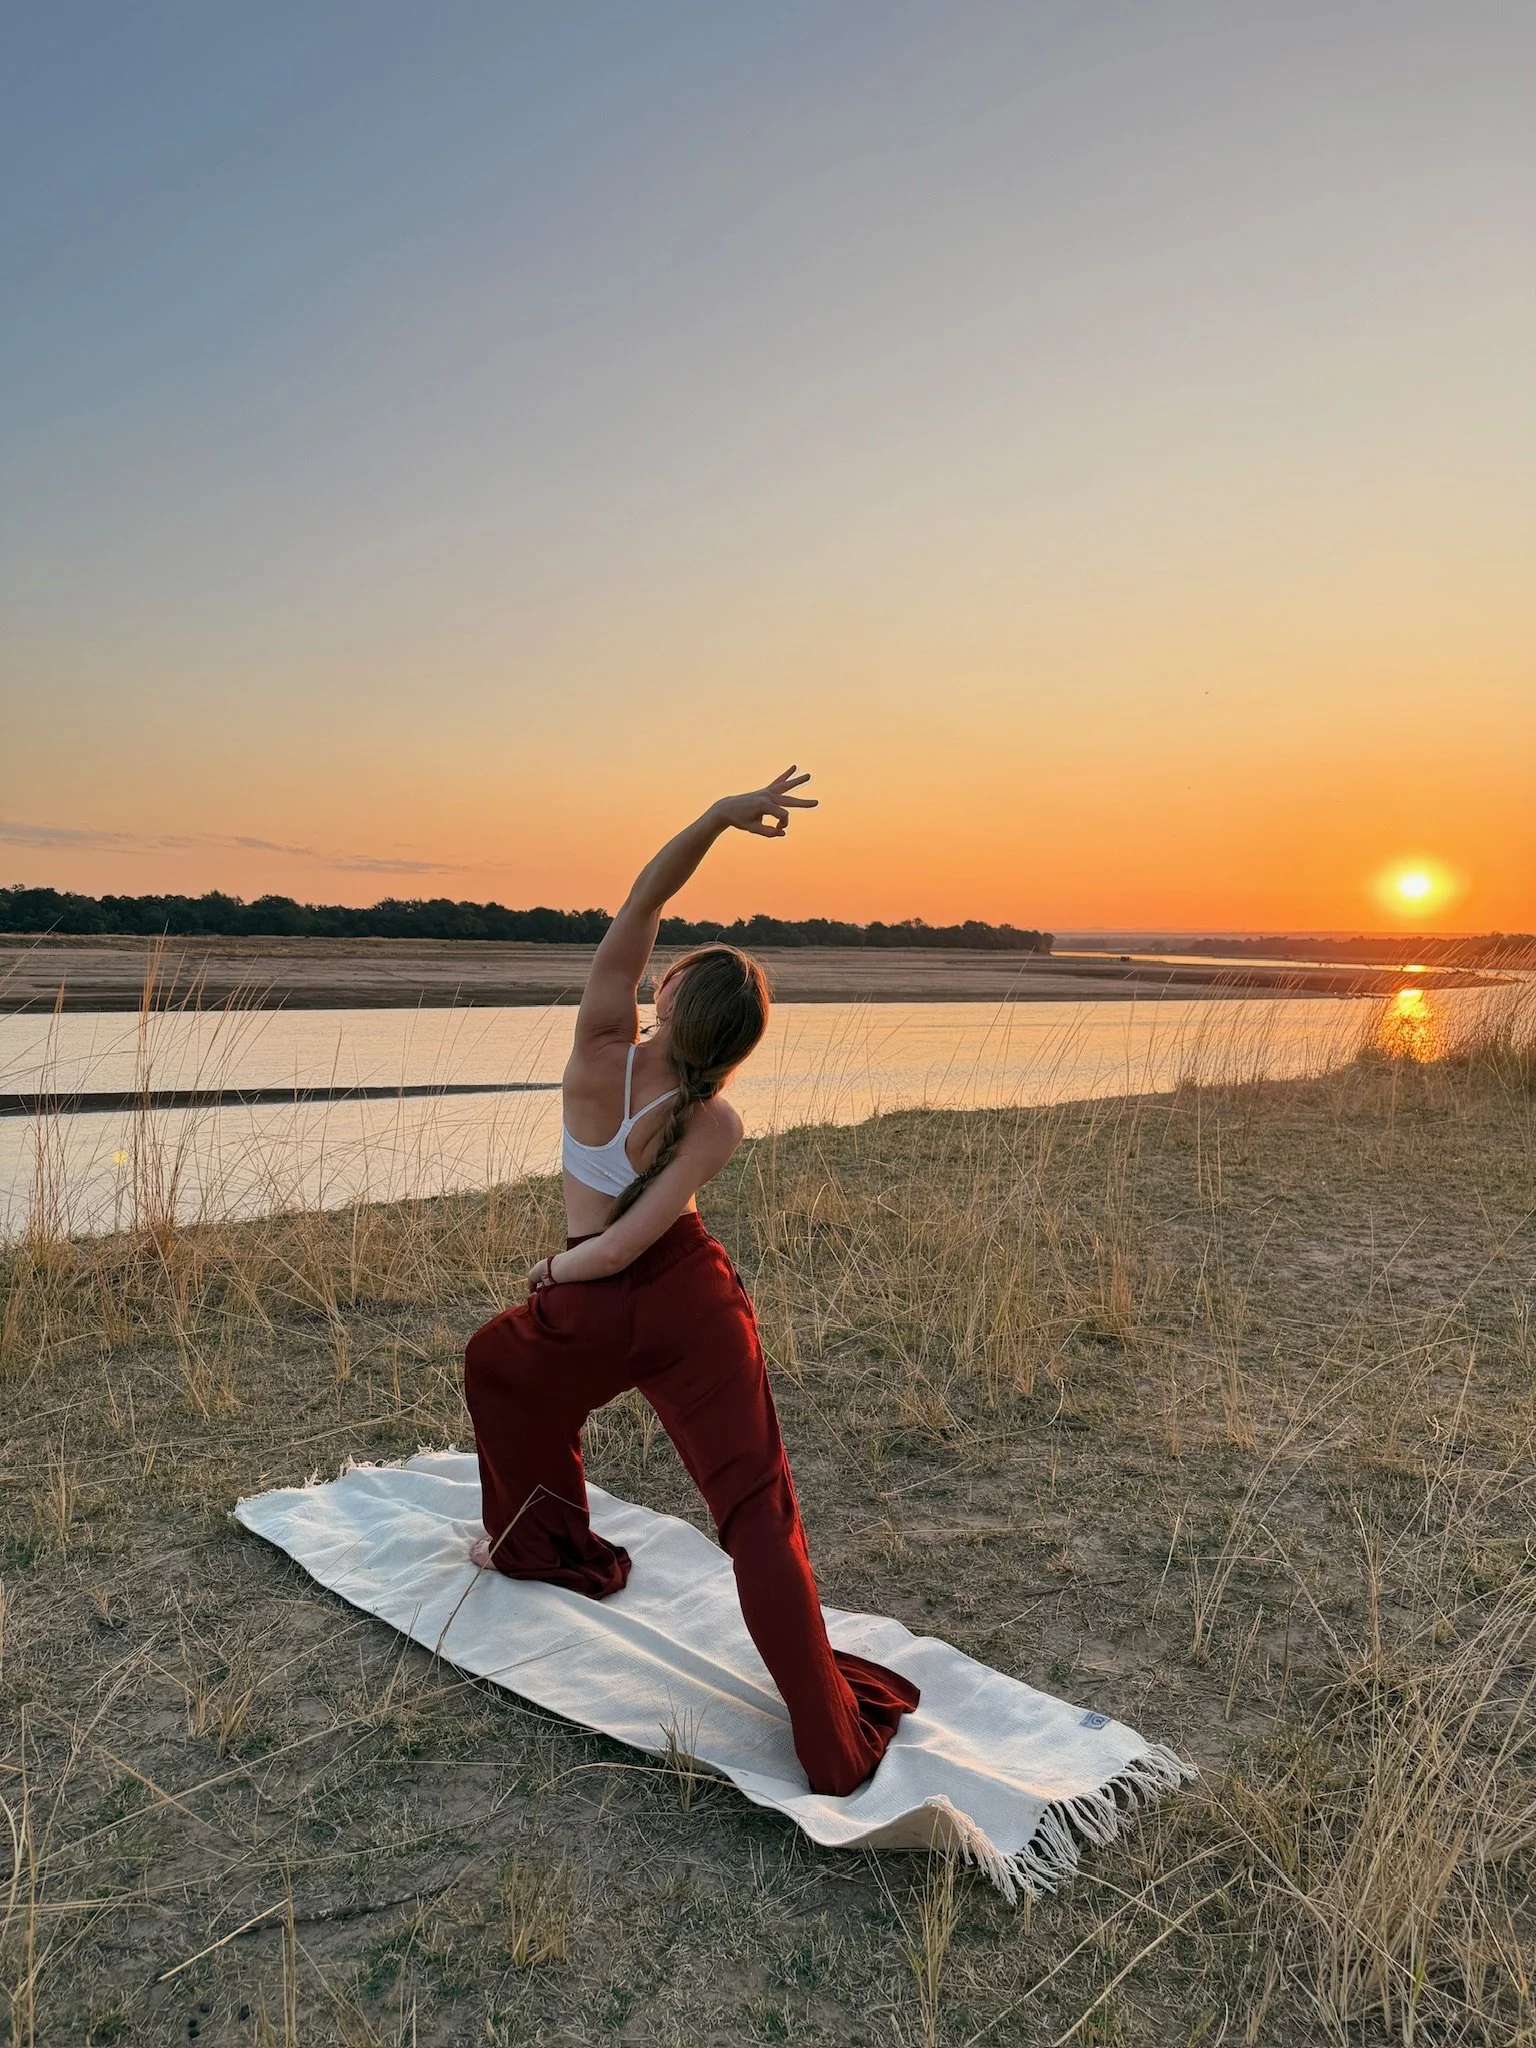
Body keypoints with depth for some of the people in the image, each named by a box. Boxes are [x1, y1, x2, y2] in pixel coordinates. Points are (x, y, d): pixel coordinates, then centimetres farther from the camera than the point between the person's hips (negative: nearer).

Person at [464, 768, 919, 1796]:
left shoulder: (603, 1047, -14)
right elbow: (631, 1239, -18)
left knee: (498, 1366, 35)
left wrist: (717, 817, -27)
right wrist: (575, 1263, 0)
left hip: (588, 1313, 1)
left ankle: (545, 1542, 48)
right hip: (692, 1297, -1)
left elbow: (640, 904, -19)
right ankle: (836, 1745, -5)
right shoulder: (718, 1126, -13)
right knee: (759, 1510, -2)